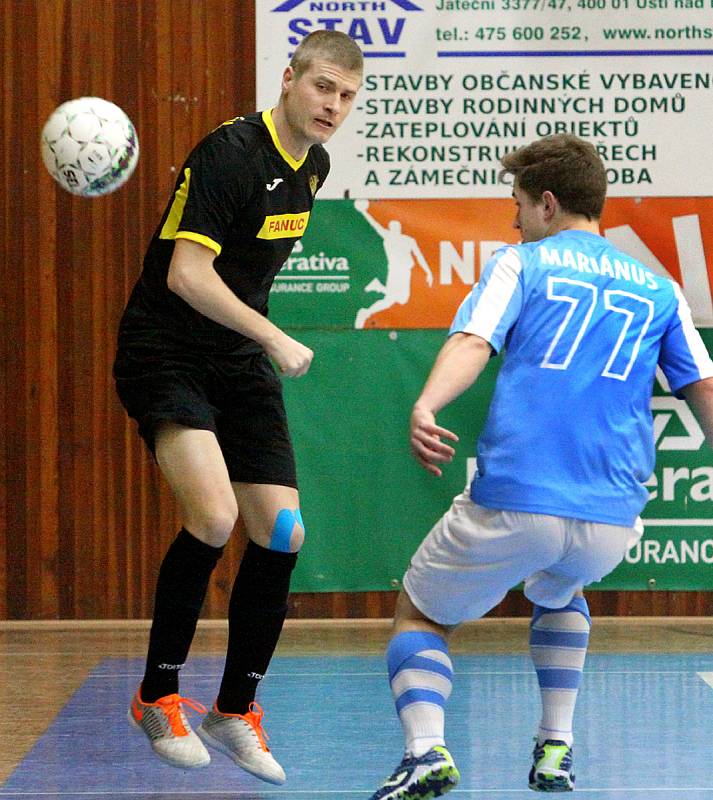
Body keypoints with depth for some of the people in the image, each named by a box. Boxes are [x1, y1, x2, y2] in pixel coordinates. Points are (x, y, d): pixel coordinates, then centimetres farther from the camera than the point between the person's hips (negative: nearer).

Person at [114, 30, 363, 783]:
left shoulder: (313, 164, 7)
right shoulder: (229, 154, -19)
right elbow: (186, 274, -25)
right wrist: (275, 338, -25)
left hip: (240, 362, 8)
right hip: (164, 352, -8)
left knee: (281, 532, 0)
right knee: (213, 515, -25)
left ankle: (235, 710, 16)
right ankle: (157, 695, -6)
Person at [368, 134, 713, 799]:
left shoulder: (519, 263, 8)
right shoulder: (657, 289, 18)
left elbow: (472, 342, -11)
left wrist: (425, 407, -26)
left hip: (511, 503, -4)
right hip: (611, 520, 4)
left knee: (419, 617, 17)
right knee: (557, 593, 38)